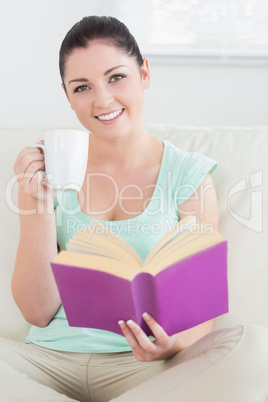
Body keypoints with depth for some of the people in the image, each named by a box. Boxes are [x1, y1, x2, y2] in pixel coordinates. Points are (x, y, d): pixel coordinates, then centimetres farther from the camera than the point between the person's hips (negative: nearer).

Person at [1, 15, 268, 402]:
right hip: (48, 358, 0)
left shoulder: (189, 176, 2)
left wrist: (175, 342, -21)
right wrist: (38, 205, -9)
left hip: (142, 365, 0)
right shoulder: (52, 170, 6)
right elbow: (38, 312, 3)